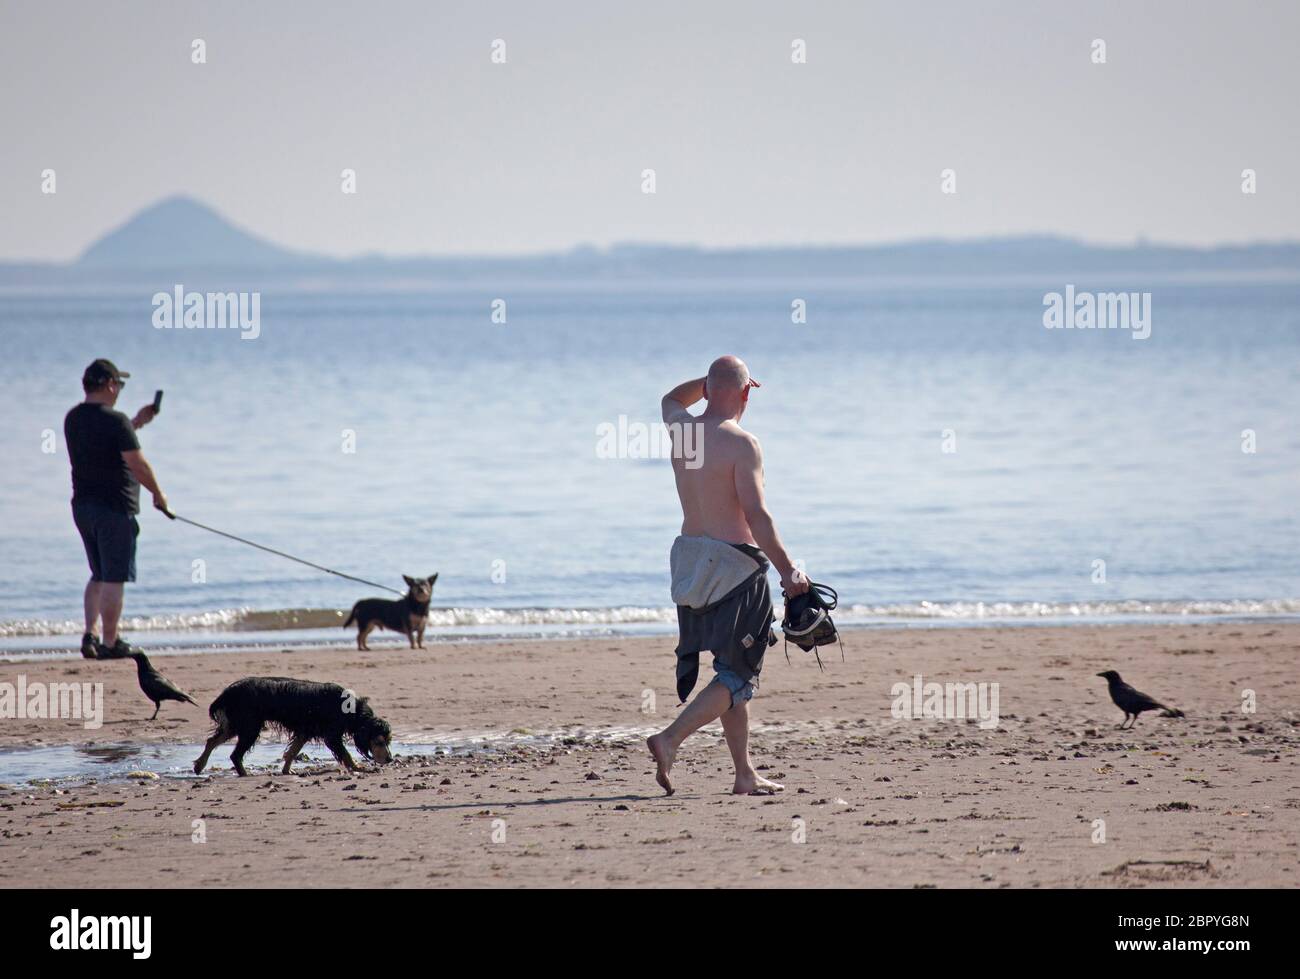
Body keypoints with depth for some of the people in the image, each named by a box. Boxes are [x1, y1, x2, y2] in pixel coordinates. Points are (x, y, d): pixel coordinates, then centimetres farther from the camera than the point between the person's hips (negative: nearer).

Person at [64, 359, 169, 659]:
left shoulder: (73, 419, 8)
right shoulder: (115, 421, -16)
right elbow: (137, 464, -17)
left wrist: (136, 423, 26)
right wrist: (157, 493, -3)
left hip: (83, 507, 8)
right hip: (115, 507, -8)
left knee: (99, 575, 18)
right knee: (114, 578, -2)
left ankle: (89, 634, 6)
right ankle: (110, 643, 0)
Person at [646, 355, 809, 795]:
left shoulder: (683, 430, 5)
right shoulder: (741, 444, -15)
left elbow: (672, 400, 32)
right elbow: (756, 516, -19)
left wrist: (710, 381, 25)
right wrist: (788, 570, -15)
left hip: (691, 562, 8)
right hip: (735, 565, -8)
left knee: (732, 671, 14)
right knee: (737, 676, -3)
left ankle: (745, 774, 16)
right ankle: (670, 740, -19)